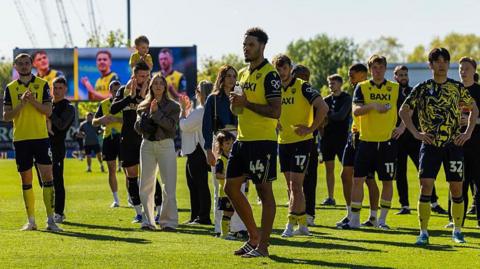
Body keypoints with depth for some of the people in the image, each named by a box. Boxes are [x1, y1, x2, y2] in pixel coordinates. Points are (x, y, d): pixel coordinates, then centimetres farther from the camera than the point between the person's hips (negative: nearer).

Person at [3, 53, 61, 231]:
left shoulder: (42, 84, 4)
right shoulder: (10, 88, 7)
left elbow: (48, 111, -3)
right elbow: (6, 116, 1)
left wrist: (33, 101, -17)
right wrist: (22, 103, -13)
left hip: (41, 137, -2)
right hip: (20, 139, 2)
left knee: (47, 177, -9)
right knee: (26, 180, 5)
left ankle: (50, 220, -8)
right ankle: (31, 221, 12)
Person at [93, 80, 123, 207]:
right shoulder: (104, 104, 9)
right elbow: (94, 122, 12)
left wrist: (116, 119, -24)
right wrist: (102, 120, -10)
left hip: (122, 138, -3)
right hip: (108, 138, 3)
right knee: (111, 170, 5)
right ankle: (116, 199, 12)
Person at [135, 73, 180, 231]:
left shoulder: (172, 106, 3)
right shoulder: (143, 106, 11)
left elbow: (171, 125, -12)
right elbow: (137, 127, 5)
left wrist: (156, 113, -16)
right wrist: (147, 116, -11)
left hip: (165, 145, -3)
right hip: (147, 145, 3)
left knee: (169, 185, -8)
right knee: (146, 185, 4)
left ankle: (169, 221, -5)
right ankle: (148, 220, 12)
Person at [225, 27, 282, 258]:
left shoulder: (269, 75, -11)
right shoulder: (243, 74, 16)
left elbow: (275, 111, -19)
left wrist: (246, 103, -18)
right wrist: (236, 103, 4)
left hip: (263, 140, -9)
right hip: (242, 139, 9)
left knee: (264, 190, -3)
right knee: (231, 187, 9)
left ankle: (262, 245, 1)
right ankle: (253, 236, 21)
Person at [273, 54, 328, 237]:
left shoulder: (302, 87, -10)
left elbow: (323, 108, -17)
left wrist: (310, 129, -17)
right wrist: (276, 124, 10)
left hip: (301, 141, -7)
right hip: (283, 141, 7)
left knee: (295, 184, -10)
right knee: (291, 186, 10)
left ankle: (291, 225, -10)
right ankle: (302, 225, 17)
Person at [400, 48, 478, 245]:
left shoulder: (457, 88, 6)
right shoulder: (422, 88, 2)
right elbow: (403, 110, 7)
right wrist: (415, 132, -2)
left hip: (453, 145, 1)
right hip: (430, 145, -1)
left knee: (456, 188, 2)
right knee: (426, 186, -8)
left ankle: (457, 231, 15)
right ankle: (423, 232, -3)